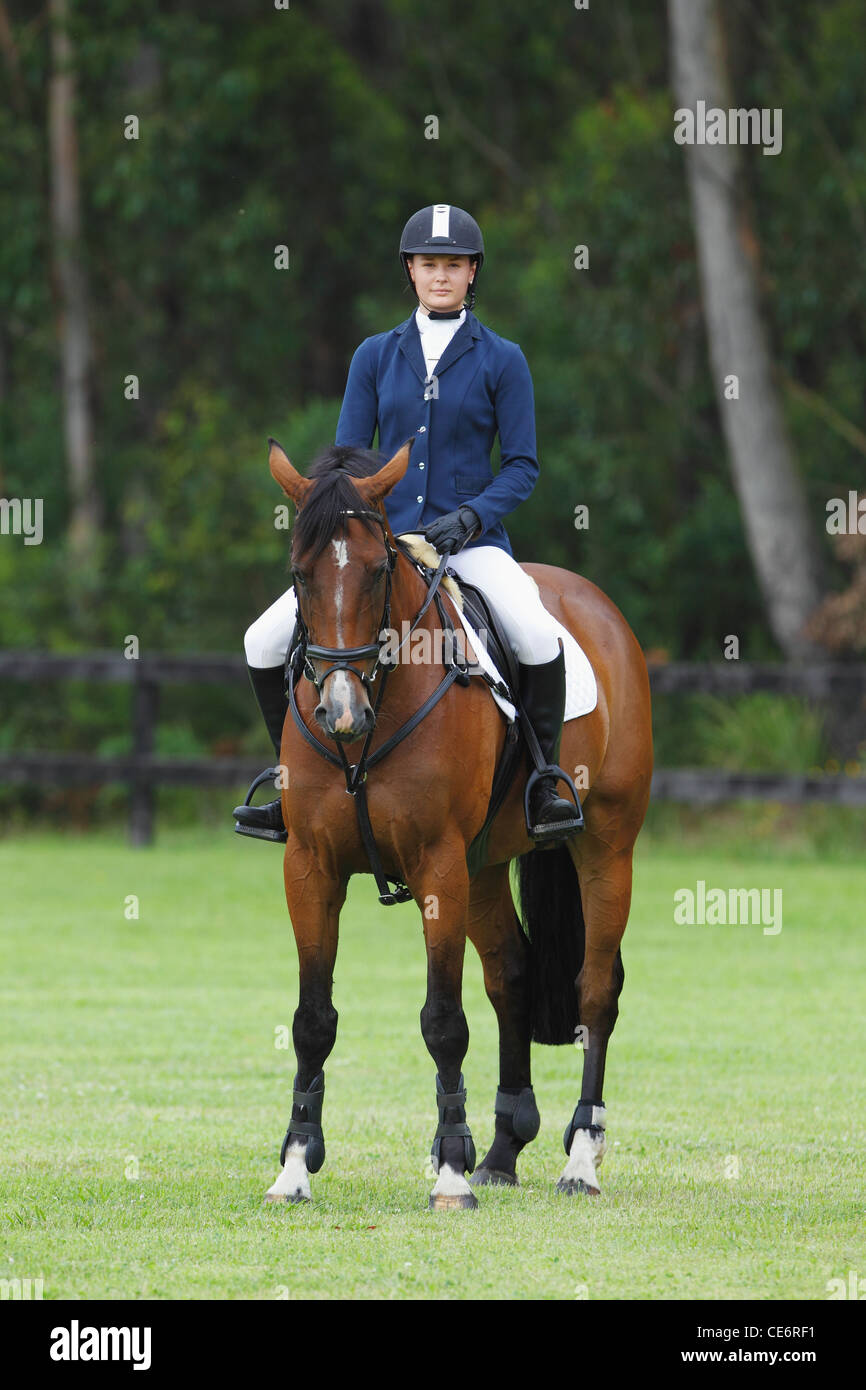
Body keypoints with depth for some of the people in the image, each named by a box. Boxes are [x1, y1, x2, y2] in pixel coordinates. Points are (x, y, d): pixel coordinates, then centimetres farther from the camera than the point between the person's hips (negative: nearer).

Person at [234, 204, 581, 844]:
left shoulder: (501, 360, 2)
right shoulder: (376, 356, 9)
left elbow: (522, 466, 0)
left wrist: (471, 516, -16)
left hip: (471, 541, -3)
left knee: (537, 634, -33)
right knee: (265, 643, -10)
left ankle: (545, 784, -15)